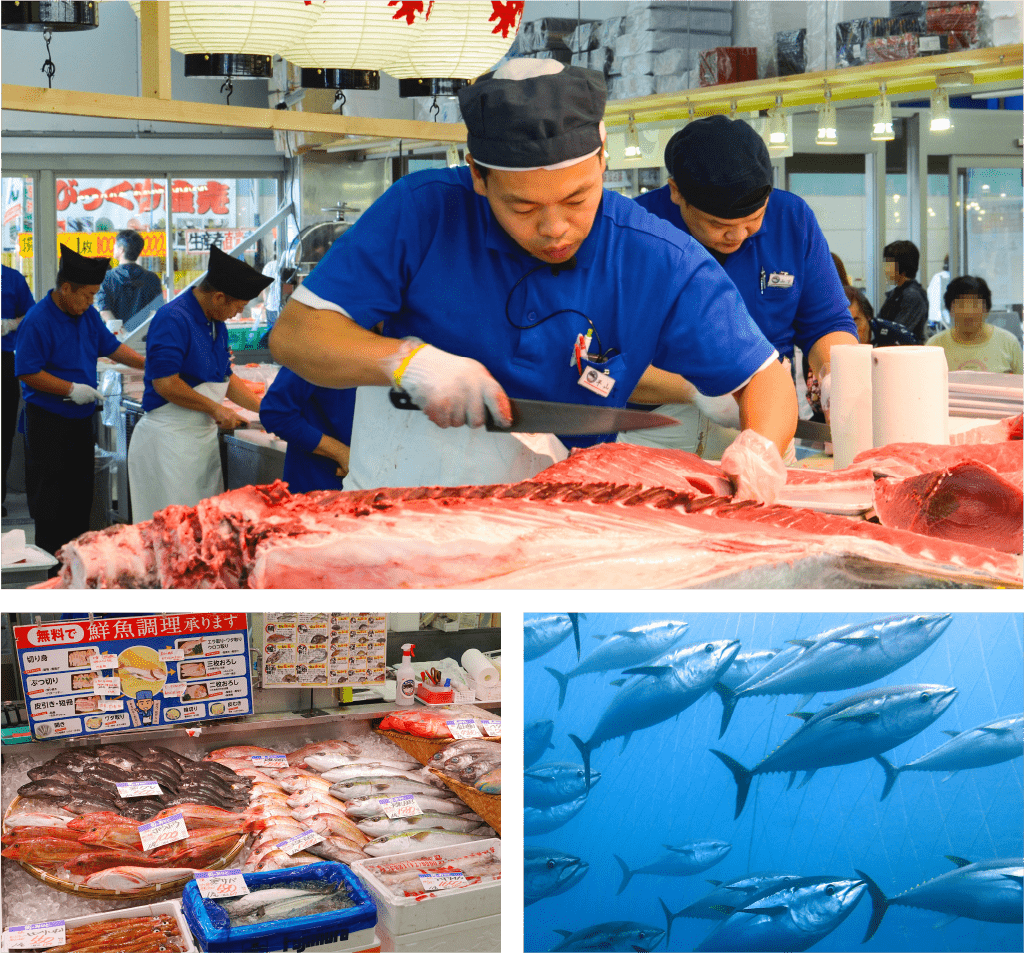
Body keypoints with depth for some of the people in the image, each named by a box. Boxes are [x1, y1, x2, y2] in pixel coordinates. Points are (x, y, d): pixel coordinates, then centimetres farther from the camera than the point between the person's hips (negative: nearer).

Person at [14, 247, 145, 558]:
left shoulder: (88, 314, 5)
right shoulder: (37, 321, -18)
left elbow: (111, 346, 15)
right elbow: (28, 373, -19)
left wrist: (147, 364, 4)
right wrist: (71, 389, -23)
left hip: (81, 417, 8)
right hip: (48, 420, -8)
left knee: (81, 487, 13)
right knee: (50, 494, -3)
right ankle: (49, 557, 5)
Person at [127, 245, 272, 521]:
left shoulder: (216, 324, 12)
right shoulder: (173, 319, -17)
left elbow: (225, 376, 23)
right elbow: (165, 384, -24)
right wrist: (216, 409, -15)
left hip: (204, 436, 9)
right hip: (169, 439, -9)